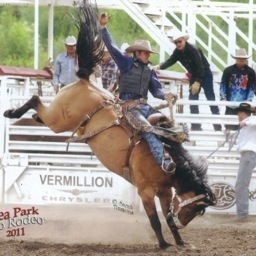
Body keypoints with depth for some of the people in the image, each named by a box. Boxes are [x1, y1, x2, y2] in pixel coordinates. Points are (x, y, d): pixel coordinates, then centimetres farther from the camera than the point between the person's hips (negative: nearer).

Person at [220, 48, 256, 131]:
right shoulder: (228, 70, 2)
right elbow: (223, 85, 4)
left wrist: (249, 99, -10)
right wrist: (223, 98, -8)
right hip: (230, 104, 0)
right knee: (229, 126, -1)